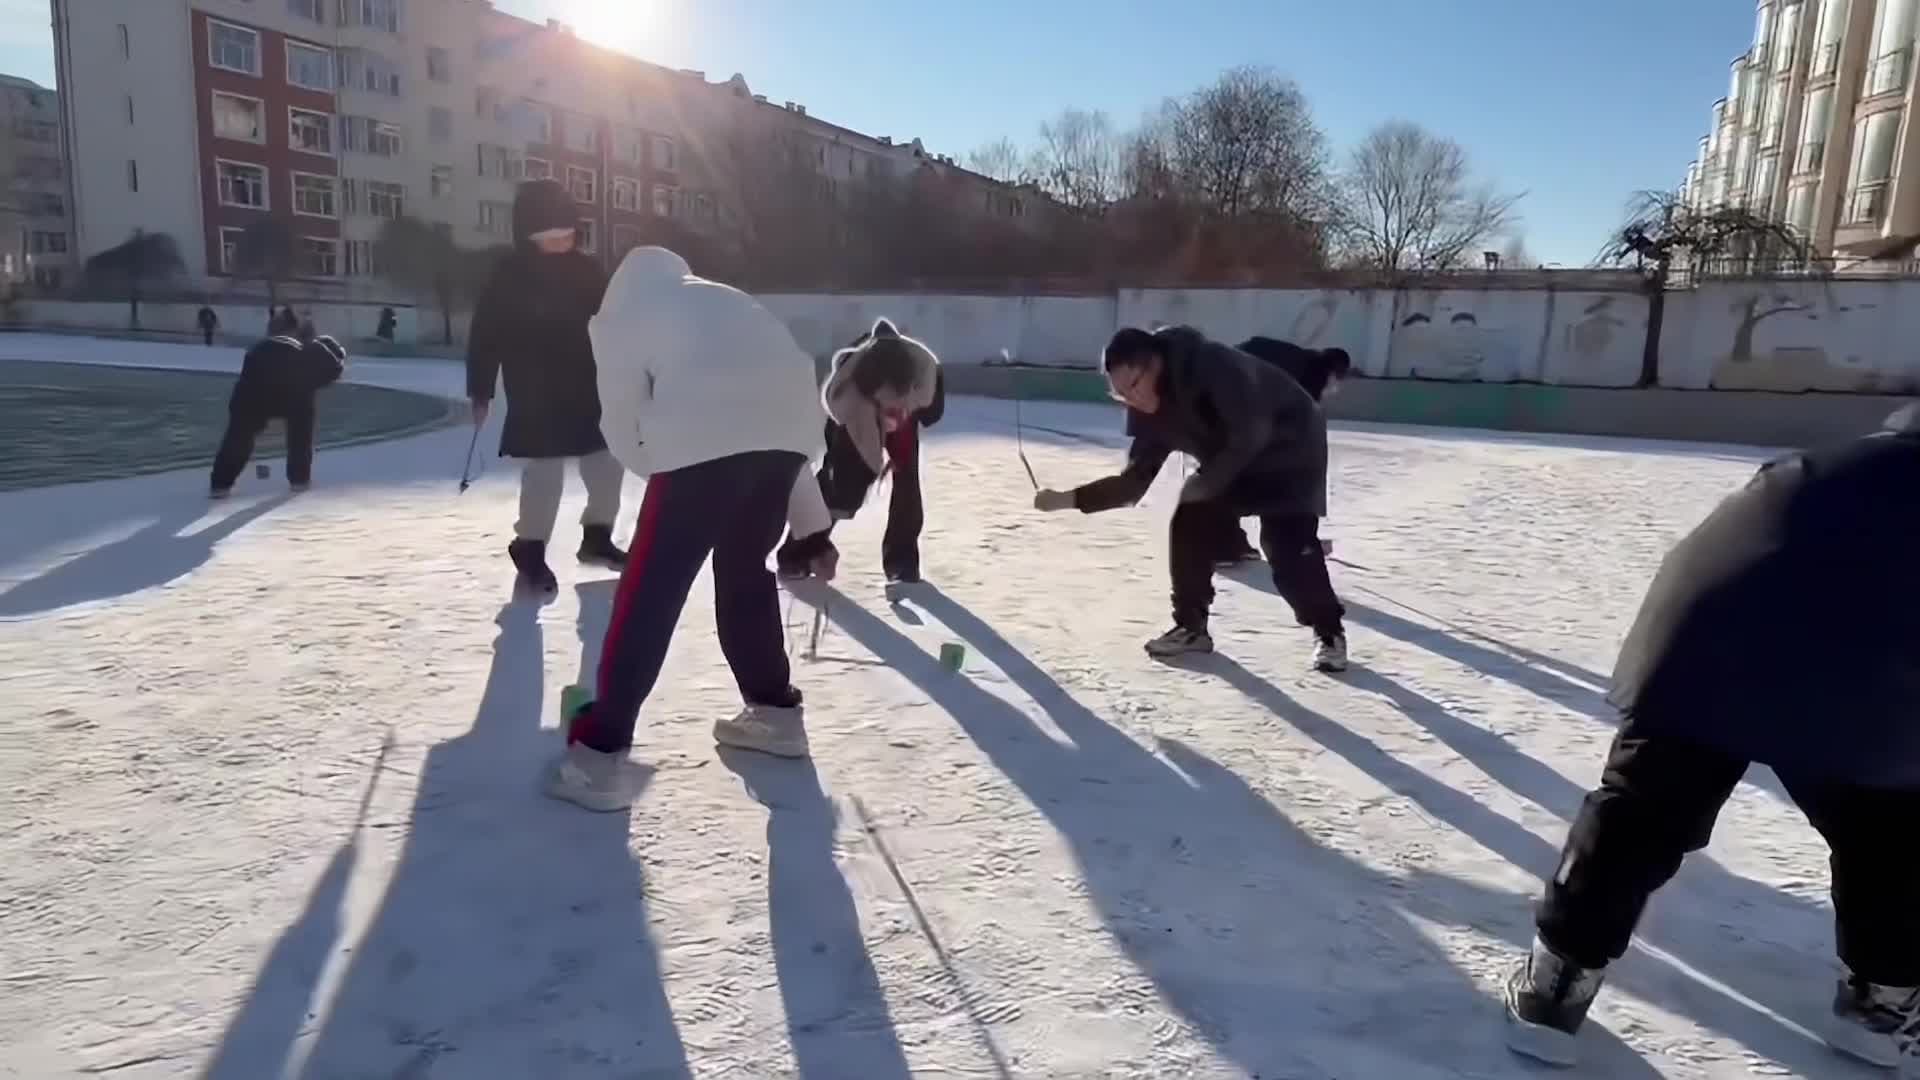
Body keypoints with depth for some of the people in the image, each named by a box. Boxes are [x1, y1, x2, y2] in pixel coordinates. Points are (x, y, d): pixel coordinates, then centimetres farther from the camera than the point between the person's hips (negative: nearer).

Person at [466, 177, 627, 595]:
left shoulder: (587, 269, 4)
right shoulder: (509, 276, -7)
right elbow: (485, 336, -6)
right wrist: (480, 391, -7)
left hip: (588, 388, 5)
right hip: (536, 395, -5)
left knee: (606, 463, 9)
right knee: (545, 472, -8)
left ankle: (596, 538, 27)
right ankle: (529, 550, 8)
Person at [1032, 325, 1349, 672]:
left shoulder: (1214, 367, -34)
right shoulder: (1148, 411, -11)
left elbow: (1250, 435, -33)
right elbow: (1135, 480, -9)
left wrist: (1204, 482, -26)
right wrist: (1070, 499, -18)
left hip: (1290, 450, -7)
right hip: (1231, 461, 7)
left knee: (1287, 547, -17)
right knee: (1188, 529, -4)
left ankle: (1329, 633, 3)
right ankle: (1191, 626, 9)